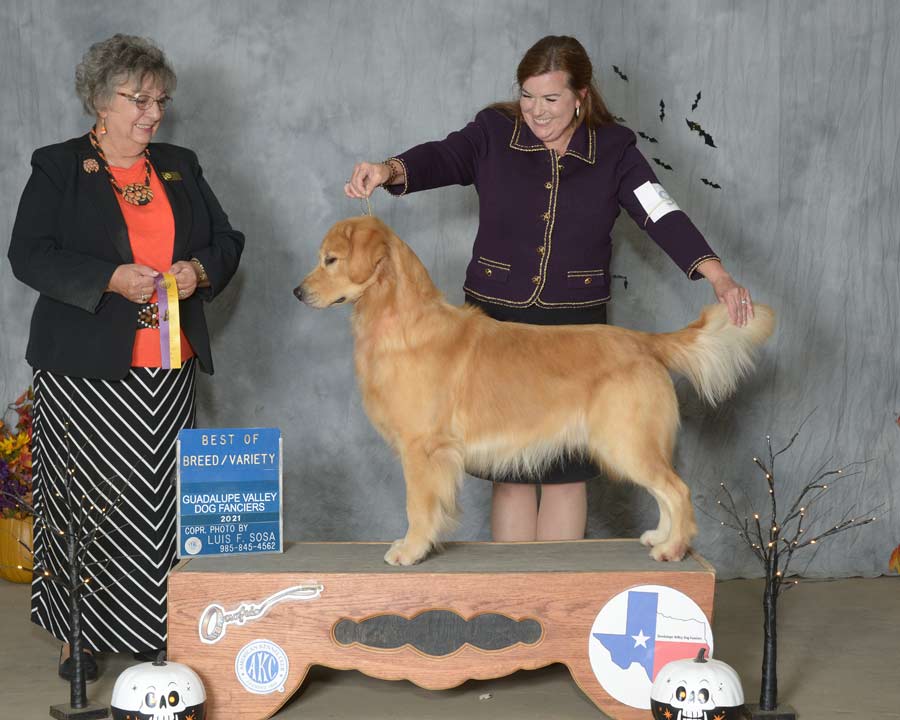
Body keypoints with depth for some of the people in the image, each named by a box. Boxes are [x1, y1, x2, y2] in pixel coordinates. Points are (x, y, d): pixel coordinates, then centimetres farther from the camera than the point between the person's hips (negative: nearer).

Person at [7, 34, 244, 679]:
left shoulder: (180, 167, 16)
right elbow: (29, 255, -8)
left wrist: (200, 269, -4)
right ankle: (80, 633, 6)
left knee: (161, 498, 3)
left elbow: (226, 240, 19)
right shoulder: (58, 168, 1)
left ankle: (153, 623, 12)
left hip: (169, 369, 4)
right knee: (87, 499, -2)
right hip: (86, 371, -4)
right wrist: (111, 279, -19)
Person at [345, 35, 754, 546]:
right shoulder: (495, 133, -1)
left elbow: (663, 216, -11)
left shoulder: (613, 150, -1)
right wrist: (389, 171, -39)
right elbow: (440, 158, -17)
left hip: (576, 325, 0)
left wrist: (719, 278, -24)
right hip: (495, 319, 0)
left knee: (567, 469, 3)